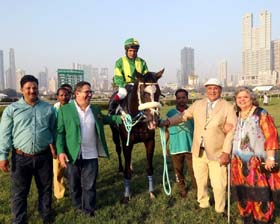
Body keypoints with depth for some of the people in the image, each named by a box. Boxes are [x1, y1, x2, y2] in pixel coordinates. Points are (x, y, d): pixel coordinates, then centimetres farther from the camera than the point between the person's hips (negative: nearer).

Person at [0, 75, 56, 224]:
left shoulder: (48, 108, 5)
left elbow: (54, 131, 10)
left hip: (44, 156, 2)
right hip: (20, 157, -1)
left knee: (45, 189, 15)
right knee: (19, 192, 9)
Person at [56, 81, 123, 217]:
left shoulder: (95, 109, 7)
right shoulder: (65, 110, -6)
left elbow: (104, 119, 27)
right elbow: (59, 132, -7)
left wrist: (120, 118, 14)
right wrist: (60, 151, -15)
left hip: (91, 155, 2)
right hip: (72, 155, -2)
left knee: (89, 185, 10)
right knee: (74, 184, 14)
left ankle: (88, 210, 27)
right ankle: (78, 206, 36)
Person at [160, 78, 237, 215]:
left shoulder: (228, 107, -6)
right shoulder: (197, 104, 6)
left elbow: (231, 131, -11)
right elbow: (184, 115, 10)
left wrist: (226, 152, -17)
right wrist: (168, 121, -8)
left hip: (217, 153, -4)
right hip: (198, 151, 4)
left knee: (218, 185, 4)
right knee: (200, 181, 20)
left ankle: (220, 210, 28)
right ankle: (203, 203, 43)